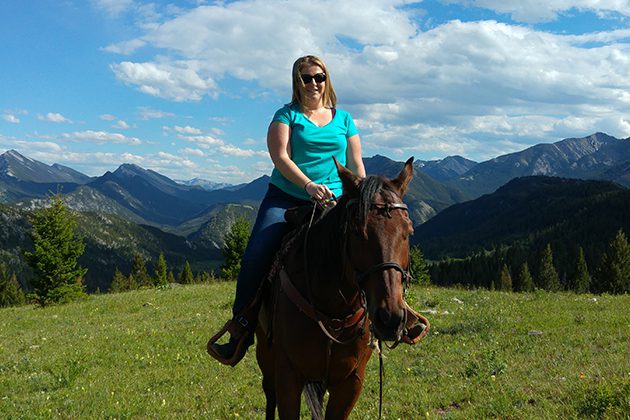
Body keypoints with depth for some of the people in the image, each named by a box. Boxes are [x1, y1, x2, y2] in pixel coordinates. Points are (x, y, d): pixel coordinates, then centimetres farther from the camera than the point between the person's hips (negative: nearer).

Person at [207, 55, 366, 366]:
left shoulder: (344, 119, 15)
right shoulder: (287, 115, 7)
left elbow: (356, 165, 16)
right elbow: (280, 156, -7)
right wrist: (308, 185, -21)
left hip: (332, 202, 2)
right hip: (285, 197, -2)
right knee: (256, 254, -20)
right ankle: (241, 328, -7)